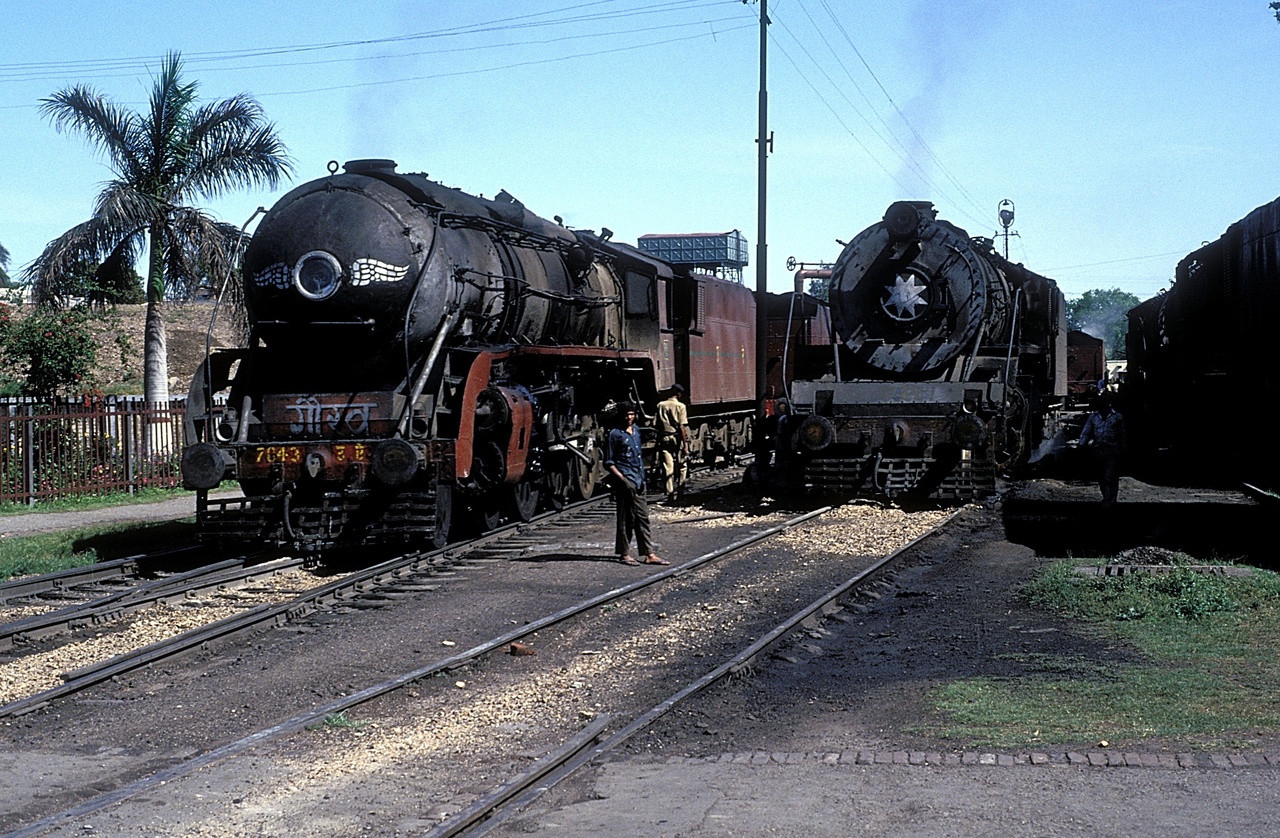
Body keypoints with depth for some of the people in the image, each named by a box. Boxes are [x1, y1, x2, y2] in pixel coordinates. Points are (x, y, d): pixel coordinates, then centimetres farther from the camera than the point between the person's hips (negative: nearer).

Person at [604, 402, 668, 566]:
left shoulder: (636, 430, 14)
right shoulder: (615, 434, -8)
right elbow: (608, 462, -8)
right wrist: (622, 479, -17)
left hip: (638, 482, 7)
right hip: (625, 482, -7)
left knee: (643, 517, 7)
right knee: (626, 518, -2)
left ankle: (649, 554, 8)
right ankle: (624, 554, 7)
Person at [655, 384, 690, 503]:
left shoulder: (660, 405, 5)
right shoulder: (680, 406, -6)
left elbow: (658, 425, 6)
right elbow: (682, 427, -10)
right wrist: (685, 445, -9)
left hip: (663, 439, 3)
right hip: (677, 438, -3)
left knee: (667, 468, 1)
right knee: (682, 465, 15)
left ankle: (670, 494, -3)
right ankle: (680, 489, 16)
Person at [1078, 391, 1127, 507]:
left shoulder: (1117, 417, 2)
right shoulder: (1093, 417, 9)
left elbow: (1122, 435, 5)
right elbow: (1086, 432, 3)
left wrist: (1123, 450, 4)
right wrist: (1081, 444, -12)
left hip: (1112, 452, -4)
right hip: (1098, 451, 4)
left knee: (1110, 478, -9)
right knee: (1101, 478, 11)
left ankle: (1108, 501, -10)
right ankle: (1109, 499, 27)